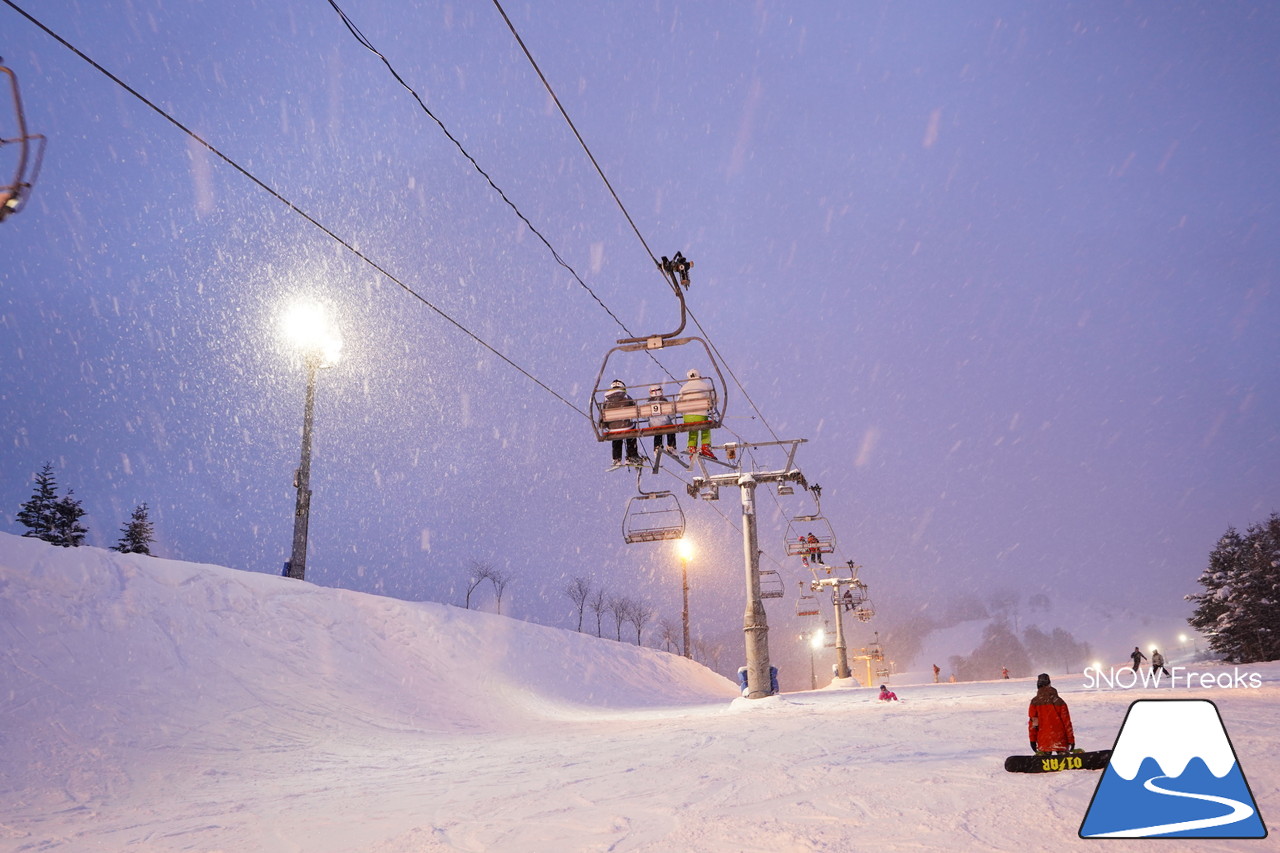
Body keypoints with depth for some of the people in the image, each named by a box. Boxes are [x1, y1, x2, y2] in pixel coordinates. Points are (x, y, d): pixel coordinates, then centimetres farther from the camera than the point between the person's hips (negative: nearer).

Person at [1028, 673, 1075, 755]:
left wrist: (1032, 740, 2)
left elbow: (1032, 722, -3)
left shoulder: (1035, 702, -2)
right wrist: (1071, 739, 6)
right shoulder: (1059, 701, -1)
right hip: (1060, 739, 0)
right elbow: (1066, 721, 0)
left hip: (1043, 740, 0)